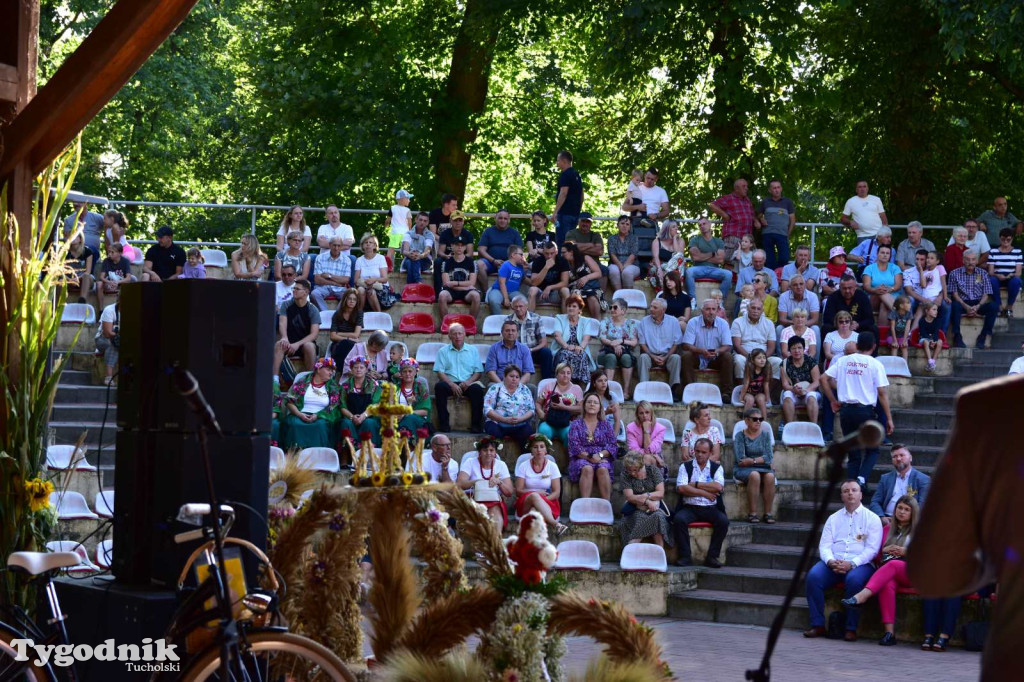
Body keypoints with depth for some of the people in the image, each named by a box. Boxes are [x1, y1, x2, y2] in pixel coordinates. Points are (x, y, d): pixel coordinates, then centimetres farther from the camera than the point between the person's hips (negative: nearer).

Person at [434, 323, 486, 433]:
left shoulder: (473, 351, 16)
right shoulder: (443, 352, 13)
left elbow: (478, 372, 9)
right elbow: (440, 372, 2)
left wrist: (468, 382, -12)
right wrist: (452, 384, -15)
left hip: (468, 384, 0)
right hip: (449, 383, 0)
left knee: (477, 389, -32)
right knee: (439, 387, -33)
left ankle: (476, 424, -29)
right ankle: (444, 424, -31)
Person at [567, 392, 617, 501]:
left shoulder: (605, 425, 18)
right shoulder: (576, 424, 13)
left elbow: (613, 446, 7)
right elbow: (574, 446, 0)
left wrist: (600, 455, -12)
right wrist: (589, 457, -15)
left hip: (602, 459, 1)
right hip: (581, 459, -1)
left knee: (602, 469, -34)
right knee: (587, 469, -36)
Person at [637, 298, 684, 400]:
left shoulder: (672, 321, 3)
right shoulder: (644, 321, 4)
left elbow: (676, 343, 0)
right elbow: (642, 344, 2)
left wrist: (665, 358, -14)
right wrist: (653, 357, -14)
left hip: (667, 355, 0)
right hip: (650, 355, 0)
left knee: (676, 358, -30)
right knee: (643, 357, -31)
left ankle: (675, 389, -30)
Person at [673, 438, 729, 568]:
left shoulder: (716, 468, 10)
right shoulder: (685, 467, 9)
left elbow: (718, 487, -10)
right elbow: (682, 488, -7)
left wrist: (695, 484, -6)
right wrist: (705, 493, -9)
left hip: (710, 509, 1)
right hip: (689, 507, -1)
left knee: (723, 521, -28)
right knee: (679, 519, -31)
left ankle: (712, 556, -18)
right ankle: (685, 557, -24)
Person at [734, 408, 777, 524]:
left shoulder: (765, 434, 10)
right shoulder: (740, 436, 1)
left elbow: (769, 457, -1)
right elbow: (740, 460, -10)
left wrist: (750, 460, -12)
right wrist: (760, 459, -10)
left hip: (763, 468, 3)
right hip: (743, 470, -3)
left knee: (770, 476, -31)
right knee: (755, 475, -36)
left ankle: (768, 513, -24)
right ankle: (753, 513, -32)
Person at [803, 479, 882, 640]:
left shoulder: (872, 518, 8)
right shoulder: (833, 519, 20)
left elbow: (872, 549, -3)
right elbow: (824, 545, 11)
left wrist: (851, 564, -17)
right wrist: (831, 562, -12)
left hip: (860, 564, -3)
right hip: (833, 562, 3)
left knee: (854, 579, -37)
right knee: (813, 576, -27)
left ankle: (851, 628, -27)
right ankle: (817, 625, -22)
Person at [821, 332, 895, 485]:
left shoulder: (843, 361, 7)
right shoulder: (875, 365, -3)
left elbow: (824, 379, 3)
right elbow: (882, 393, -7)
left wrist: (833, 401, 11)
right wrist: (889, 418, -4)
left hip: (846, 410, 3)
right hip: (865, 410, -3)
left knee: (854, 453, 11)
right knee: (872, 450, 11)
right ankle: (862, 477, -13)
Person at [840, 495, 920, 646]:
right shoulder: (888, 530, 29)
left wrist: (906, 552, -4)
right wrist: (885, 550, 3)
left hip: (911, 574, -2)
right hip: (887, 573, 2)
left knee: (892, 564, -38)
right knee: (887, 585, -36)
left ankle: (861, 596, -54)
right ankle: (889, 632, -46)